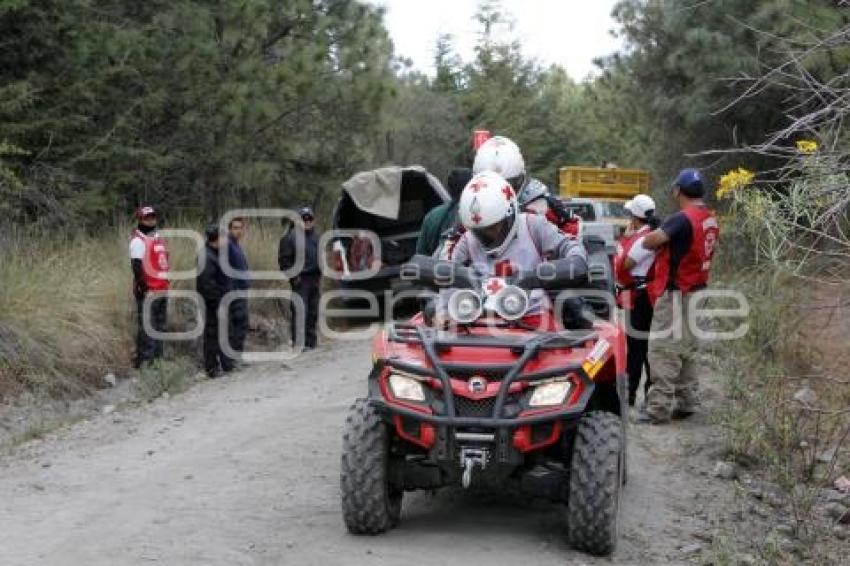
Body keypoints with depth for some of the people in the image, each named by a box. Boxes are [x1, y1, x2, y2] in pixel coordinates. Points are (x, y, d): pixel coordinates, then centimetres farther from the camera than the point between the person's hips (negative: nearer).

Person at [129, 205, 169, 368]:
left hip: (162, 290, 9)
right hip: (148, 292, -9)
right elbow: (137, 267, -17)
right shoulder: (138, 240, -11)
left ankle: (157, 358, 21)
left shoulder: (158, 238, 17)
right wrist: (143, 288, -21)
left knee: (160, 326, 14)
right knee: (147, 327, -9)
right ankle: (144, 360, -5)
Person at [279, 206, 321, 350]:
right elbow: (284, 259, -10)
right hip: (300, 280, -7)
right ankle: (297, 342, -11)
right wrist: (293, 276, -15)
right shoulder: (291, 237, -6)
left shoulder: (315, 237, 18)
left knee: (313, 311, 11)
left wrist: (319, 273, 15)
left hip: (314, 279, 8)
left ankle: (311, 340, 18)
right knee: (299, 311, -11)